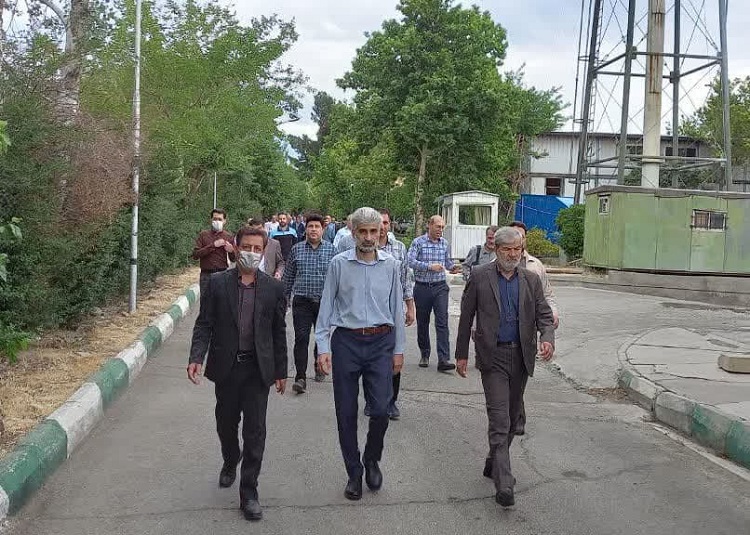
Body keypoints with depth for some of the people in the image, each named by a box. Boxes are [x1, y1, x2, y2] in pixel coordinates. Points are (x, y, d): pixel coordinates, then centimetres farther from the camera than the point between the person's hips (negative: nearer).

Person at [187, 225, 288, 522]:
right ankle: (230, 463, 47)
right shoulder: (217, 283, -1)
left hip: (258, 369, -1)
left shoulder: (273, 287, 0)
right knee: (226, 425, 16)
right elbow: (204, 324, -2)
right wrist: (196, 357, -16)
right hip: (226, 367, 1)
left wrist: (281, 371, 6)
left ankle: (249, 493, 10)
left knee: (255, 431, -1)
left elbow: (279, 331, 4)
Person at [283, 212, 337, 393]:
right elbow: (288, 276, 11)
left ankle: (319, 366, 37)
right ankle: (300, 377, -8)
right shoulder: (296, 249, 5)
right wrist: (285, 297, 11)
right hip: (302, 301, 0)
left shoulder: (331, 249, 2)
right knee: (301, 338, -8)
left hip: (324, 301, 1)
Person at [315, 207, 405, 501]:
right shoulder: (339, 264, 0)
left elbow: (397, 308, 9)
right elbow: (326, 307, 3)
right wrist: (323, 347, -2)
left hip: (381, 342, 1)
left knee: (381, 409, -5)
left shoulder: (391, 265, 4)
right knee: (346, 413, 5)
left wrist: (399, 349, 9)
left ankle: (372, 460, 23)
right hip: (346, 341, 0)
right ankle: (354, 473, 22)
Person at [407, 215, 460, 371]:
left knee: (442, 321, -10)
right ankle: (424, 355, 26)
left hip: (440, 287, 1)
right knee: (422, 323, 9)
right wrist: (430, 266, -22)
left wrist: (452, 267, -4)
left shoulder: (445, 243, 8)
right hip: (422, 287, -1)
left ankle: (443, 359, -15)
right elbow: (411, 261, -13)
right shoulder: (418, 242, -3)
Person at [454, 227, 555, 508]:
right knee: (499, 419, -11)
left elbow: (544, 314, 5)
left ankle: (495, 462, 35)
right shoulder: (479, 277, -3)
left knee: (511, 417, 15)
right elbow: (466, 317, 2)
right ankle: (504, 484, -13)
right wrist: (462, 354, 2)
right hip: (493, 356, -4)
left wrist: (547, 338, -16)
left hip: (521, 356, 4)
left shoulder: (531, 280, 6)